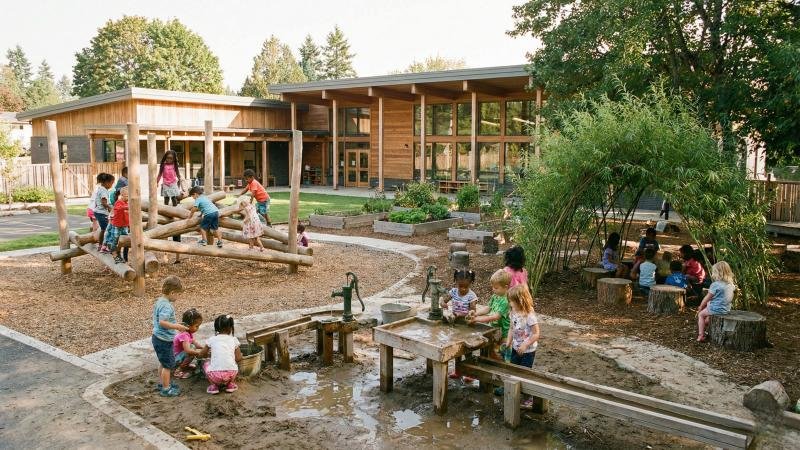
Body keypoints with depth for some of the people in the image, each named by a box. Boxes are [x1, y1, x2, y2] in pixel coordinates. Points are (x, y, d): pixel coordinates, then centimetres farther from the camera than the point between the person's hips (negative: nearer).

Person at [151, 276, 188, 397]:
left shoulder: (159, 301, 6)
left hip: (157, 337, 10)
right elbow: (162, 322, -34)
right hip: (164, 340, -10)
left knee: (164, 363, 24)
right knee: (168, 364, 4)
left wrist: (175, 324, 17)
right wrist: (177, 326, -27)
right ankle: (166, 389, 15)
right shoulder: (166, 306, -25)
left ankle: (163, 383, 38)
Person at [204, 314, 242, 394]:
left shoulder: (212, 339, 10)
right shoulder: (234, 340, 10)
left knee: (207, 362, 30)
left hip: (215, 375, -1)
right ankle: (231, 384, 15)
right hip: (231, 375, 1)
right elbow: (238, 358, 10)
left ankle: (213, 386, 14)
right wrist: (240, 354, 33)